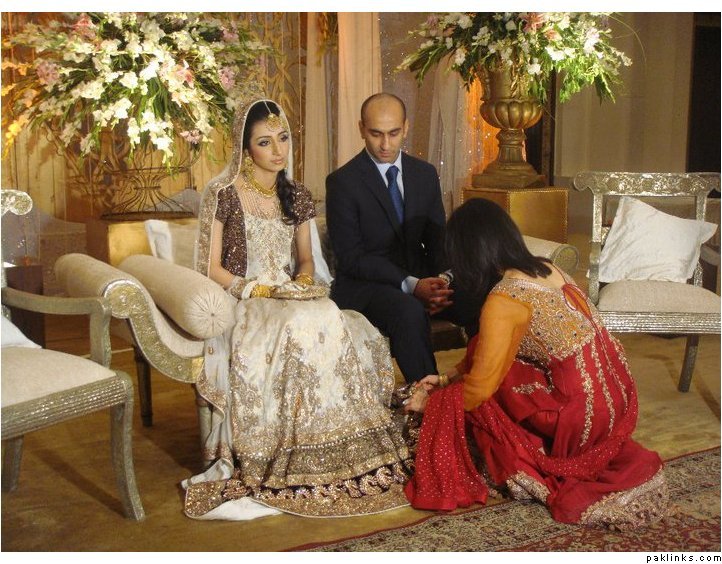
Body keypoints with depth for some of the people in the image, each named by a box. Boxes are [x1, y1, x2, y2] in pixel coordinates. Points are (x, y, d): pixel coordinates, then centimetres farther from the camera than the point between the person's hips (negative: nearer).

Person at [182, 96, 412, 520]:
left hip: (292, 300, 5)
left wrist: (302, 283, -4)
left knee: (337, 327, -27)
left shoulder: (298, 197, 14)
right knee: (304, 327, -35)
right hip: (240, 305, -5)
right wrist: (256, 290, -16)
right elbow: (211, 268, -4)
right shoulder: (223, 194, -2)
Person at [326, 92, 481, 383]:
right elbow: (350, 257, -11)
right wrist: (410, 284, -22)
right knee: (410, 312, -37)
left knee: (479, 304, -21)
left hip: (421, 279, 5)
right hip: (365, 285, -5)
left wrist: (442, 278, -10)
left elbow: (438, 238, 13)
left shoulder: (425, 174, 10)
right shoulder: (342, 181, -7)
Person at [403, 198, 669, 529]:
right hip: (616, 395, 8)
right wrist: (448, 378, 24)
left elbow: (479, 387, -13)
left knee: (460, 397, 2)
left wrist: (430, 403, 5)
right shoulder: (545, 269, 8)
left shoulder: (504, 300, -18)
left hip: (582, 412, -8)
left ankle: (529, 473, 10)